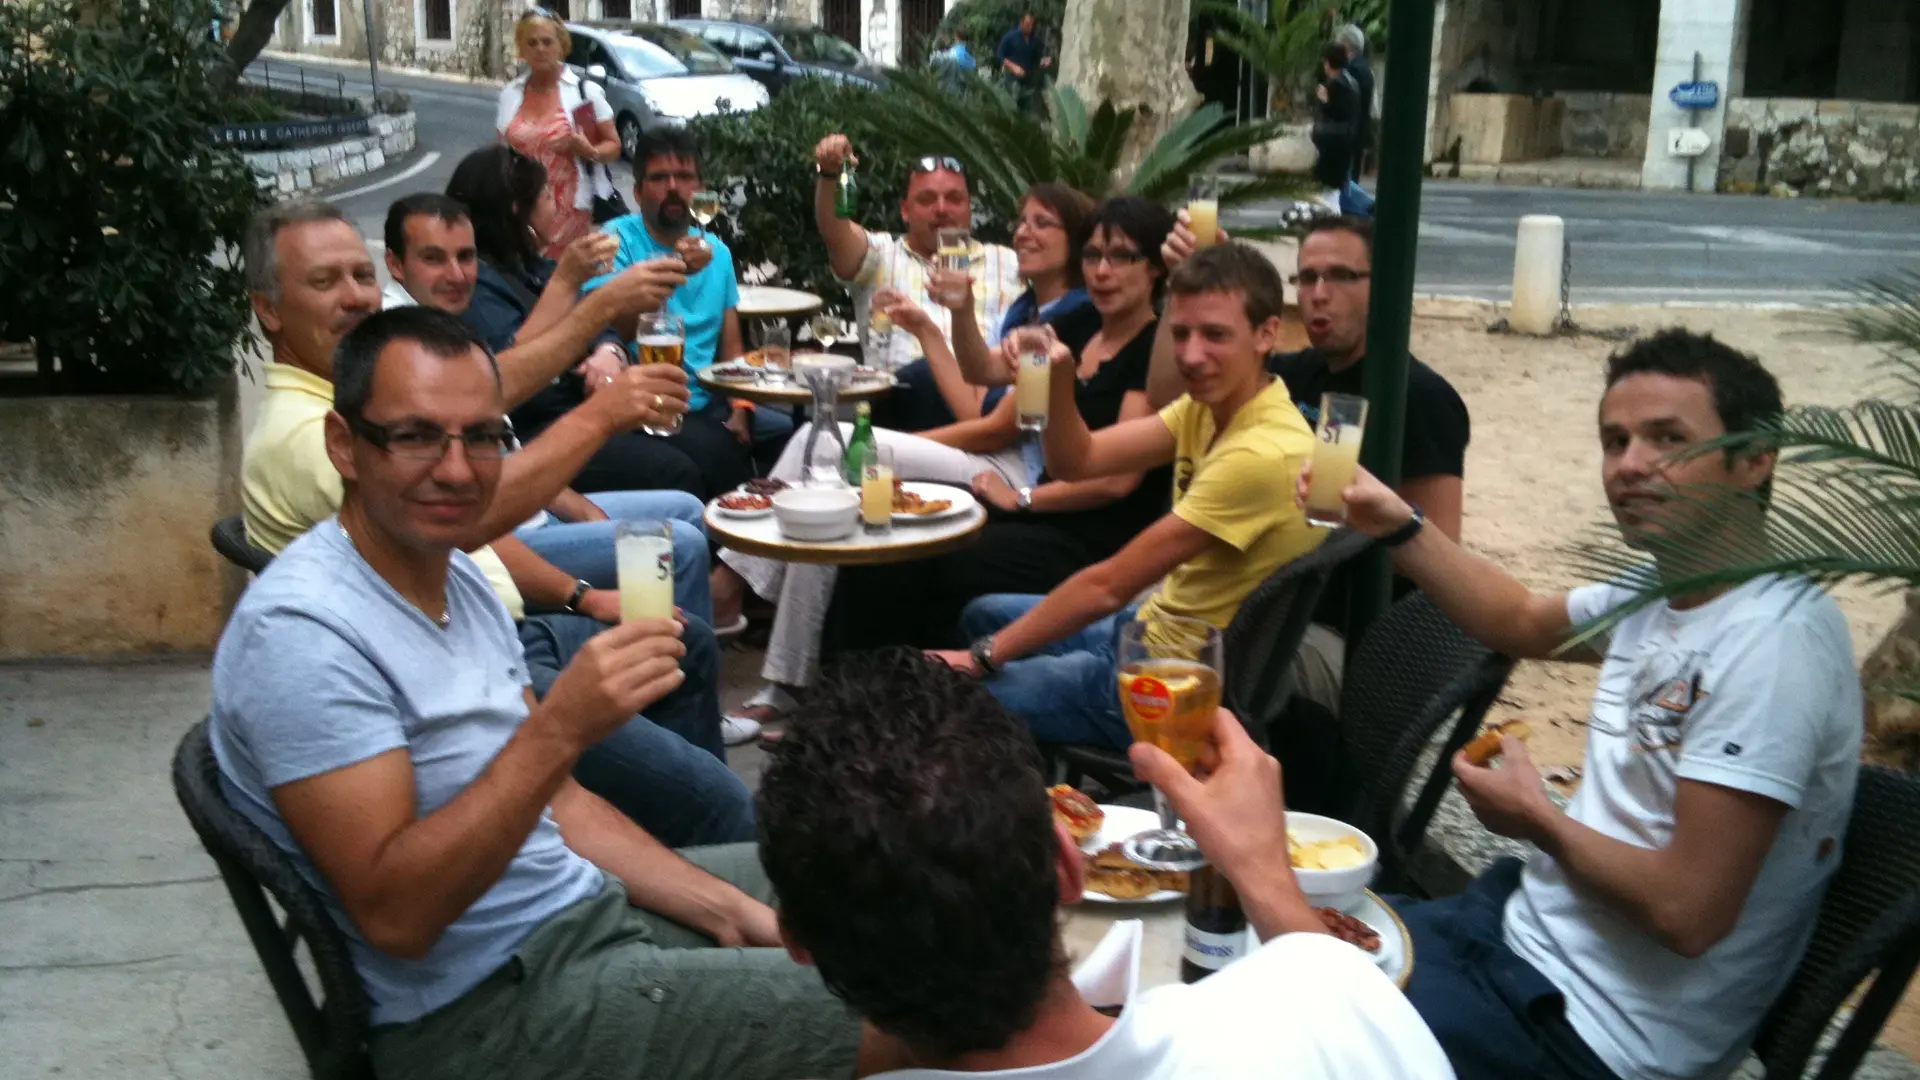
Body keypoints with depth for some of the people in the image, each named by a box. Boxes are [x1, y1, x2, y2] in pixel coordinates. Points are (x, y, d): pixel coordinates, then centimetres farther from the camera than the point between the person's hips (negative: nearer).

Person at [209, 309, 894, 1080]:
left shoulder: (458, 579, 7)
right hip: (482, 1005, -9)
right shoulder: (302, 631, -22)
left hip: (589, 900, 9)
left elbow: (551, 799, 11)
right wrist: (557, 730, -35)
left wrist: (728, 911, 3)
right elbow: (393, 915, -27)